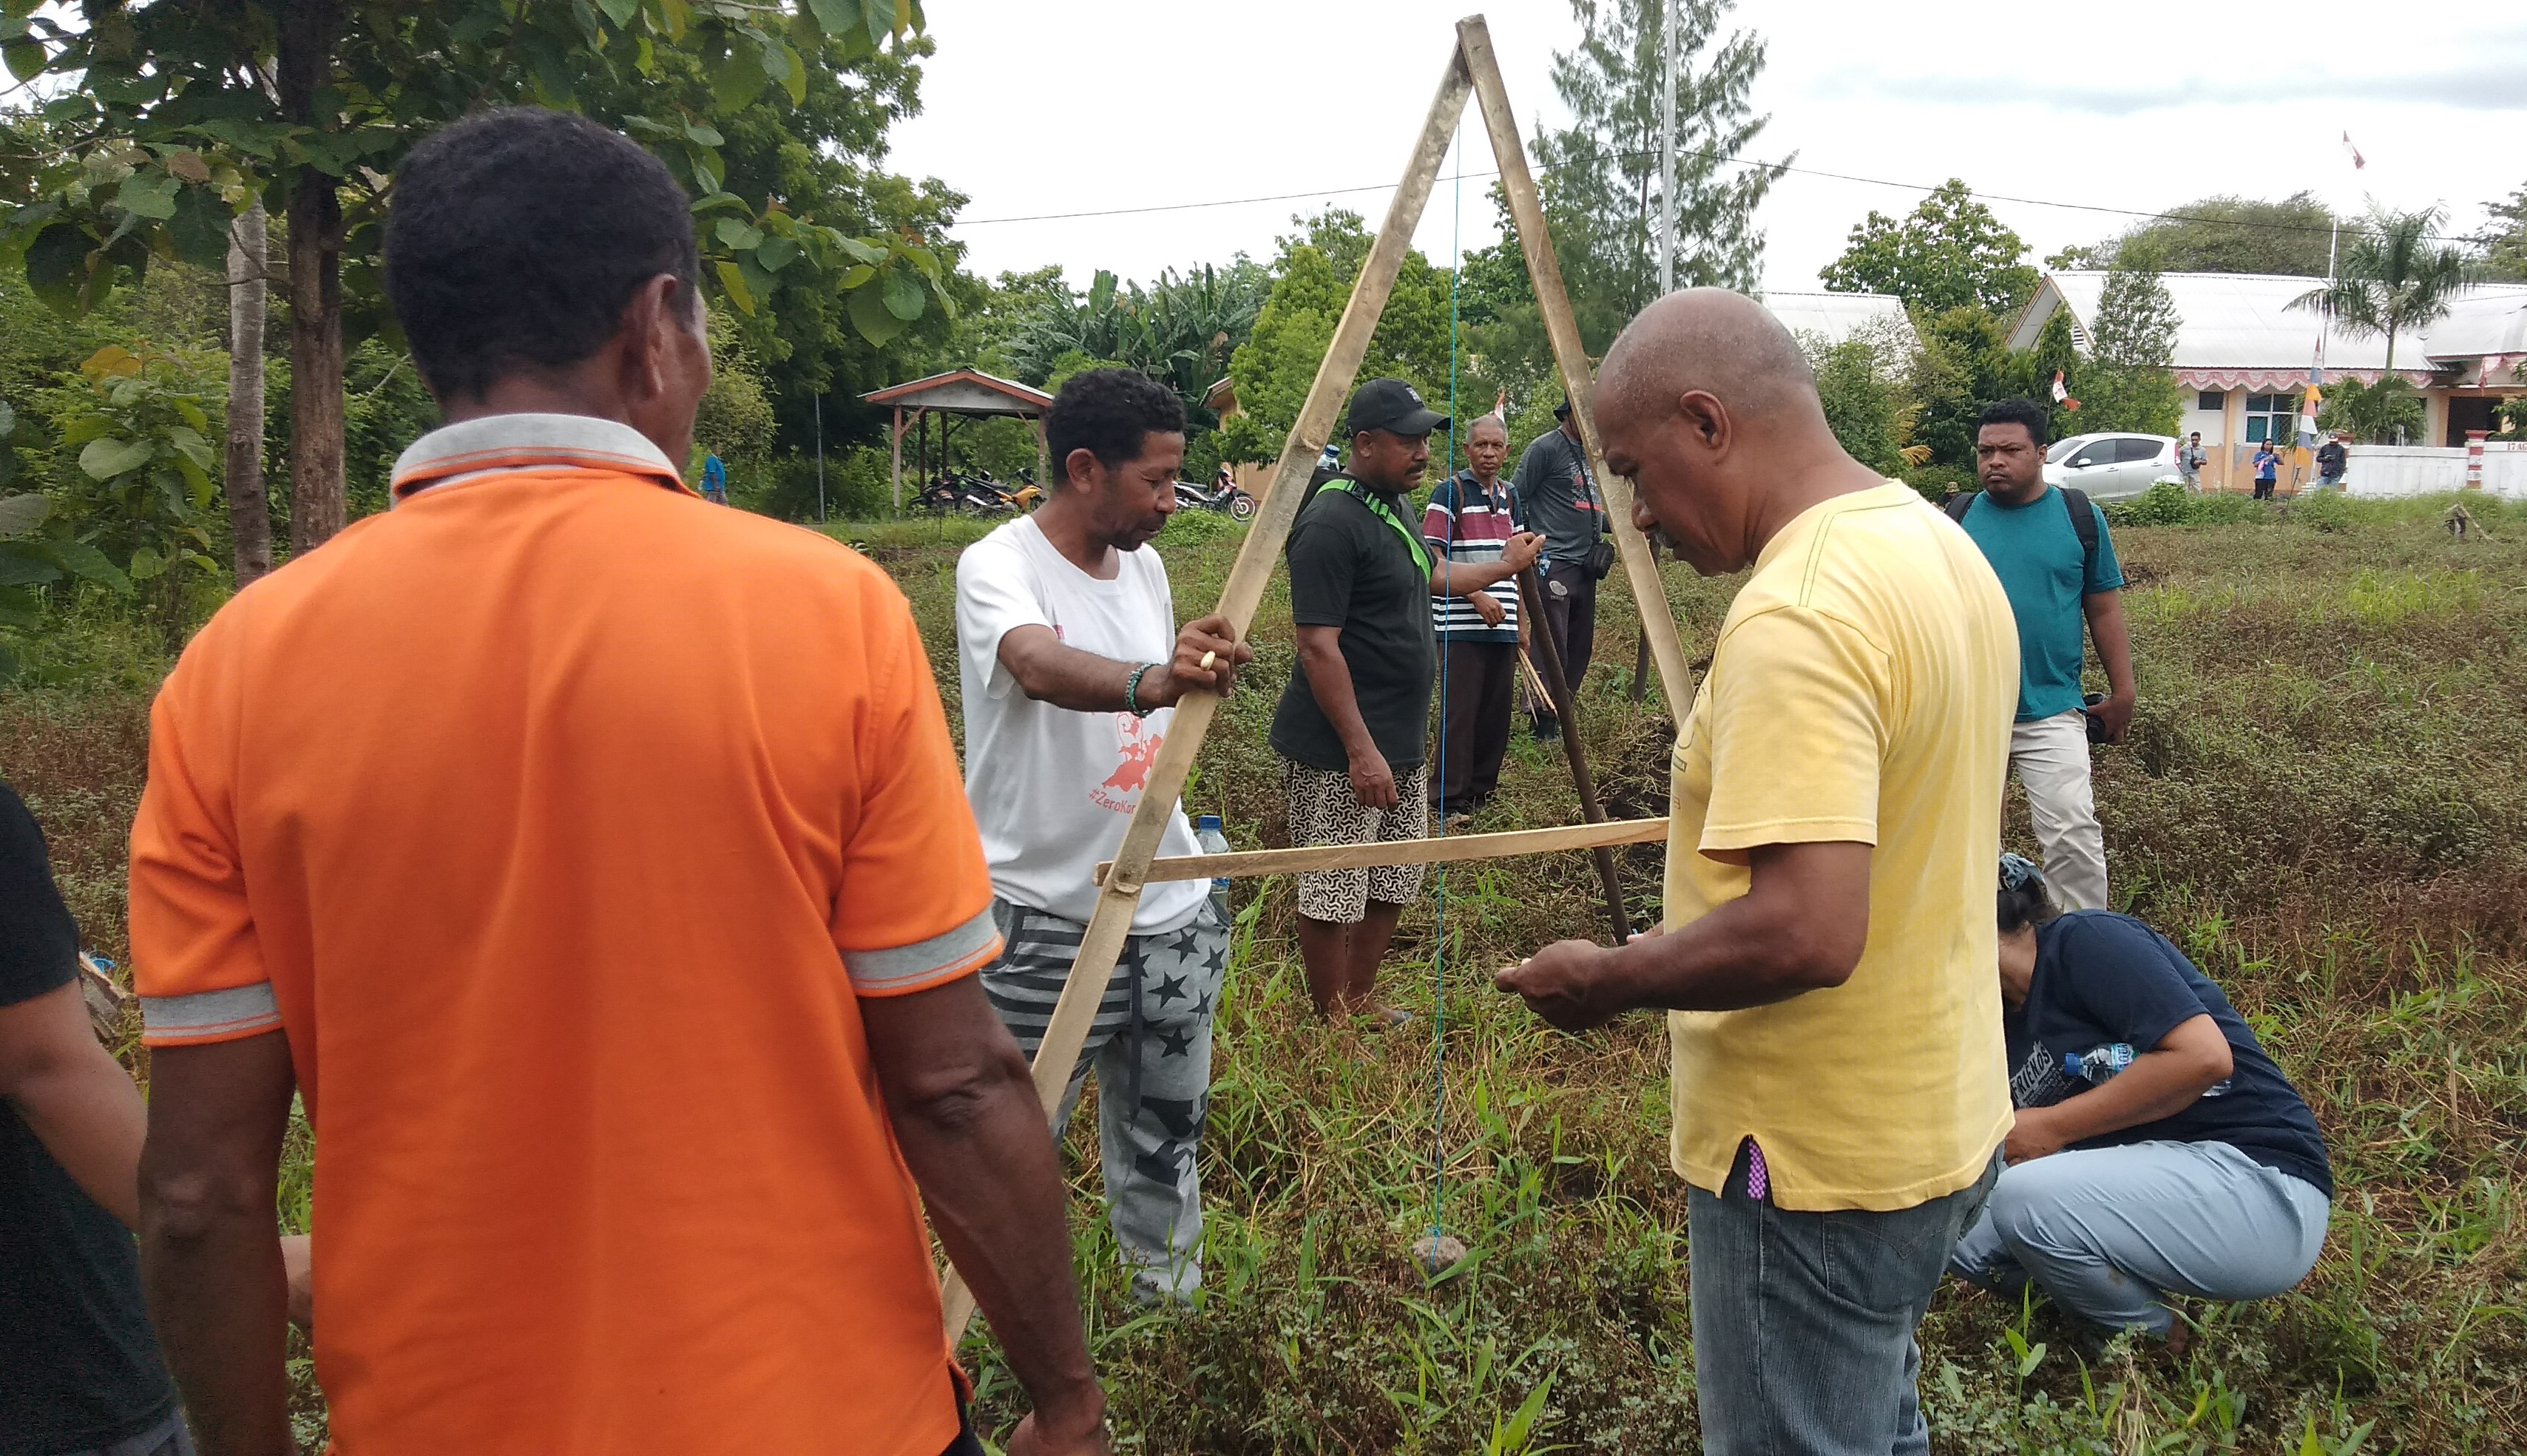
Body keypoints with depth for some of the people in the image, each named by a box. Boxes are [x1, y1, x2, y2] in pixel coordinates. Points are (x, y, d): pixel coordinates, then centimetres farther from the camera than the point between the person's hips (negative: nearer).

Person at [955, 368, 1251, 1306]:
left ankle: (1174, 1303, 33)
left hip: (1167, 911, 7)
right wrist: (1148, 682, -54)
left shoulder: (1146, 565, 8)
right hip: (1046, 921, -6)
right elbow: (1042, 666, -38)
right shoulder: (999, 566, -15)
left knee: (1166, 1139, 16)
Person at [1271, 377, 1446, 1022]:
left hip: (1402, 744, 10)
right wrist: (1361, 751, -25)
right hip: (1337, 753, -10)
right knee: (1334, 895, 2)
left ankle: (1361, 1002, 34)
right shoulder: (1331, 524, -19)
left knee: (1392, 883, 19)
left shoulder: (1395, 507, 11)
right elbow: (1319, 646, -23)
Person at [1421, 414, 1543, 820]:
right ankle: (1449, 801, 1)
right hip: (1460, 626, -7)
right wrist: (1475, 595, -17)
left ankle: (1482, 790, 20)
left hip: (1502, 625, 7)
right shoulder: (1449, 492, -5)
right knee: (1459, 712, -6)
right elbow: (1433, 563, -11)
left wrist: (1521, 621, 17)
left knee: (1496, 712, 9)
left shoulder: (1509, 495, 16)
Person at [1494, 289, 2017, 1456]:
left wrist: (1606, 981, -18)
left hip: (1816, 1170, -9)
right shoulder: (1945, 549, 5)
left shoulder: (1795, 616, -27)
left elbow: (1805, 933, -32)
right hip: (1941, 1129, 10)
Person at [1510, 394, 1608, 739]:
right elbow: (1517, 501, -6)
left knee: (1580, 650, 9)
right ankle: (1544, 728, -3)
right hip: (1554, 564, -8)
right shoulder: (1545, 448, -7)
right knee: (1552, 649, -10)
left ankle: (1559, 720, 18)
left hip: (1586, 565, 9)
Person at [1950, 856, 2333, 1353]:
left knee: (2026, 1198, -27)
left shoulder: (2085, 940, -13)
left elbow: (2204, 1056, -25)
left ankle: (2162, 1345, -2)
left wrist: (2055, 1126, -17)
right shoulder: (2007, 1028, 12)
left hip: (2263, 1184, -8)